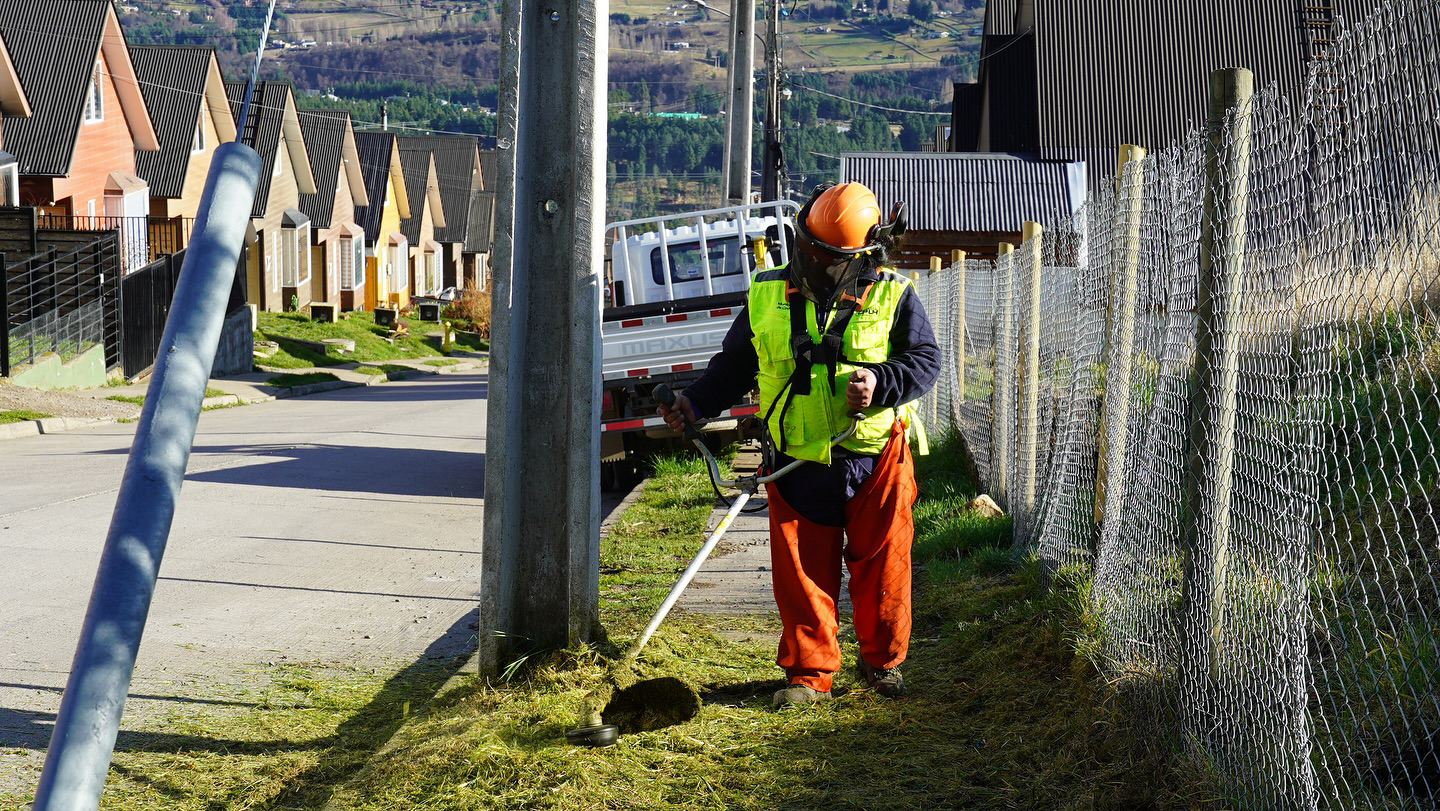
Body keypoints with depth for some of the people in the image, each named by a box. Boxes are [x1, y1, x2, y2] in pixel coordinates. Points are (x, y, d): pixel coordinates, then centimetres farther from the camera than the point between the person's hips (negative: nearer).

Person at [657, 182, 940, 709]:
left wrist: (880, 383, -19)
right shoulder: (766, 298, 4)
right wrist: (695, 404, 0)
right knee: (802, 572, 3)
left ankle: (882, 661, 26)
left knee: (881, 567, 7)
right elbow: (734, 364, 13)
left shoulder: (892, 297, -2)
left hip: (875, 460, -1)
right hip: (796, 464, 1)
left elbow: (925, 359, -1)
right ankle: (809, 673, 15)